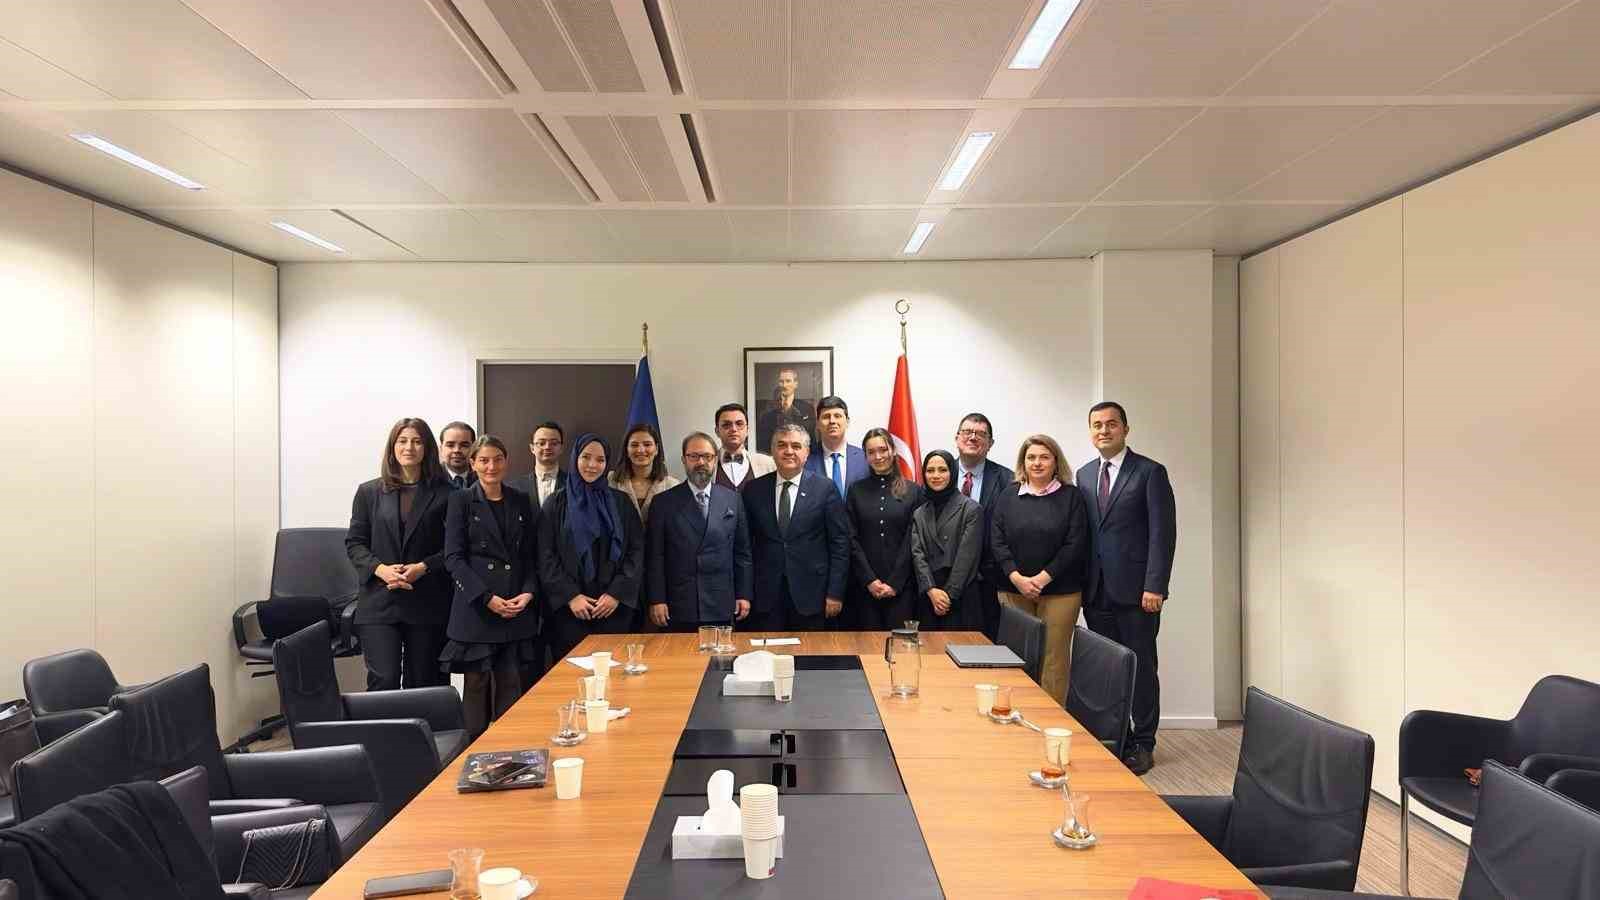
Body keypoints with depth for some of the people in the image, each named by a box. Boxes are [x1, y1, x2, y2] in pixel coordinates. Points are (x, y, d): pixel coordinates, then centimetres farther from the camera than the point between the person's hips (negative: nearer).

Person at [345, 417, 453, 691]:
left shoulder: (443, 493, 3)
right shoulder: (369, 491, 9)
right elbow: (354, 543, 7)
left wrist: (423, 567, -14)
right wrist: (380, 568, -10)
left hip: (428, 604, 0)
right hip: (379, 603, 1)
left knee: (422, 683, 6)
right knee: (384, 681, -8)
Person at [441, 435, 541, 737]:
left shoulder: (522, 502, 10)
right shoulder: (461, 501, 1)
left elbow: (531, 555, 11)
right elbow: (453, 557, -5)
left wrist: (528, 592, -5)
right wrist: (488, 598, -13)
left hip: (519, 608, 2)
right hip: (476, 609, -2)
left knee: (511, 687, 2)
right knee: (477, 686, 2)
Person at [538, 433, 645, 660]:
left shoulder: (621, 502, 8)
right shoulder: (557, 503, 6)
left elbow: (637, 550, 3)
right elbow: (546, 556, 1)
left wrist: (617, 593, -7)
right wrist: (570, 596, -8)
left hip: (616, 607, 1)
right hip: (568, 608, -1)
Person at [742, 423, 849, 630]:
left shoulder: (825, 489, -1)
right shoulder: (754, 490, 5)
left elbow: (840, 543, -2)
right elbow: (746, 544, 7)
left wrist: (835, 593, -6)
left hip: (810, 595, -1)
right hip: (765, 596, 2)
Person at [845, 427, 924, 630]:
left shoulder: (914, 491, 4)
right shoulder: (856, 490, 7)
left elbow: (912, 541, -1)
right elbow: (852, 540, 2)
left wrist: (894, 583, -8)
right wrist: (869, 580, -7)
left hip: (901, 585, -1)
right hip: (864, 586, 1)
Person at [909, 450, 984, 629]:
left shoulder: (971, 509, -1)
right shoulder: (919, 514, 13)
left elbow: (967, 555, -7)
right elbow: (917, 554, 3)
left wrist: (949, 593, -11)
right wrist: (931, 590, -11)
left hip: (960, 598, -4)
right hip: (927, 597, 4)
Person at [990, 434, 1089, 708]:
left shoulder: (1070, 497, 2)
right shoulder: (1009, 495, 8)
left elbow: (1075, 544, -4)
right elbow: (997, 541, 2)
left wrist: (1042, 578, -10)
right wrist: (1017, 578, -9)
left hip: (1060, 591, -2)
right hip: (1014, 590, 2)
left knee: (1054, 658, -1)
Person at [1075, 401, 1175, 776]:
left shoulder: (1150, 472, -3)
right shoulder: (1084, 474, 13)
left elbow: (1163, 532, -8)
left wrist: (1155, 586, -14)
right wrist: (1082, 583, 7)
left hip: (1135, 590, -4)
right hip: (1096, 590, 4)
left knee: (1141, 667, 4)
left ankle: (1142, 744, 16)